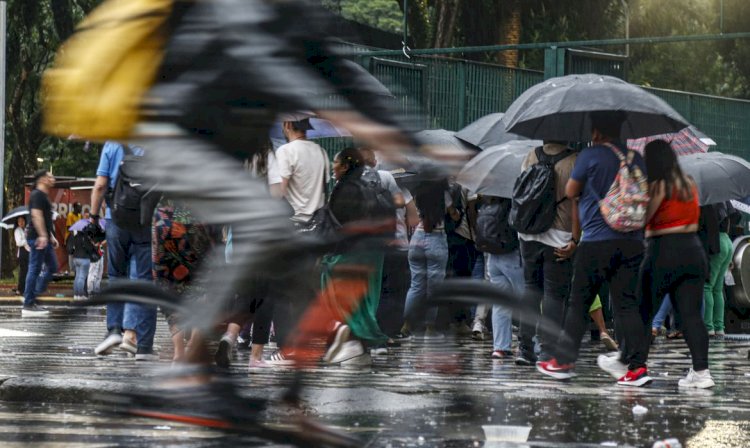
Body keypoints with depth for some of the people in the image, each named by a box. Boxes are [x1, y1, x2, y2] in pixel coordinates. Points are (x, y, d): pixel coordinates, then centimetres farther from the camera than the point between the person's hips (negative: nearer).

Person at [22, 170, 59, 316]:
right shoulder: (37, 195, -11)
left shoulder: (43, 196, 22)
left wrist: (51, 237, 26)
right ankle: (28, 305, -7)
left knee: (52, 267, 12)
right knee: (35, 269, -9)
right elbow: (36, 215, -21)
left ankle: (32, 297, 14)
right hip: (38, 238, -11)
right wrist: (43, 235, -28)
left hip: (44, 239, 11)